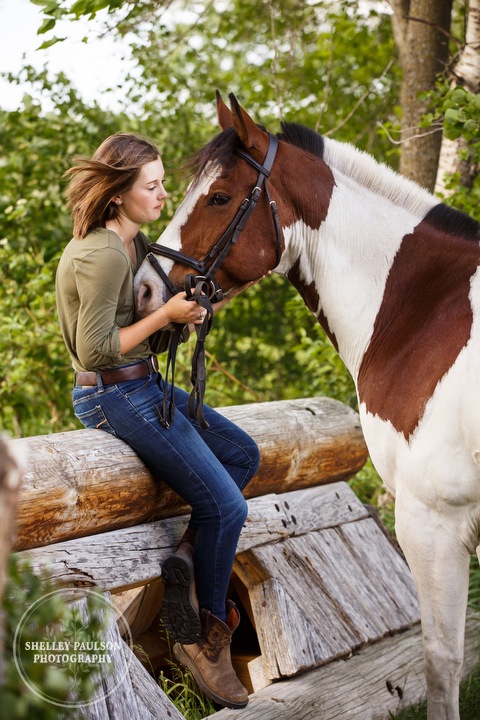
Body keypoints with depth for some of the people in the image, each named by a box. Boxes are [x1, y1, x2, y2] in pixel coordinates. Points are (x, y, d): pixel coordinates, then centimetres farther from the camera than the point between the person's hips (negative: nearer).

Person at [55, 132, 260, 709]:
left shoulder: (135, 244, 9)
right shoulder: (102, 256, -21)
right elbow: (96, 350, -23)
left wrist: (188, 311, -3)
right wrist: (166, 314, -20)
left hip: (144, 384, 10)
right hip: (114, 396, -10)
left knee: (243, 453, 13)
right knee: (225, 505, -7)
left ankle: (187, 562, 6)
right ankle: (204, 637, 9)